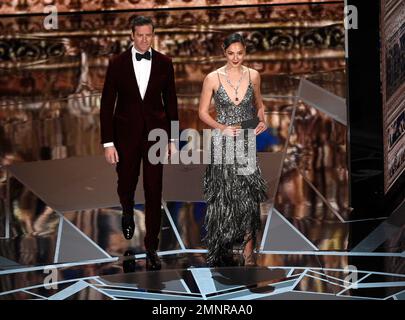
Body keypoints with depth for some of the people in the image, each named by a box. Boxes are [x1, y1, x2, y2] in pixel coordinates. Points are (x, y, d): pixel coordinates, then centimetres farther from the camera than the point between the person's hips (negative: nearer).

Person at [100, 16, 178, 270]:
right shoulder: (118, 64, -5)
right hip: (126, 133, 0)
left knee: (154, 190, -1)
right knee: (126, 185, 11)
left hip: (155, 132, 0)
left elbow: (171, 102, 6)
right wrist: (108, 142, -8)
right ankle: (128, 214, 48)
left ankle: (152, 247, 7)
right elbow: (107, 104, -4)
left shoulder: (164, 63, -1)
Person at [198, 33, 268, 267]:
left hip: (247, 141, 1)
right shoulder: (213, 78, -4)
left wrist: (262, 121, 0)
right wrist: (223, 128, -11)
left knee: (249, 192, -10)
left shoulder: (253, 76, 3)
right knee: (224, 195, 3)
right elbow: (203, 112, 2)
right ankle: (223, 250, 16)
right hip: (223, 142, -1)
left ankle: (248, 249, -8)